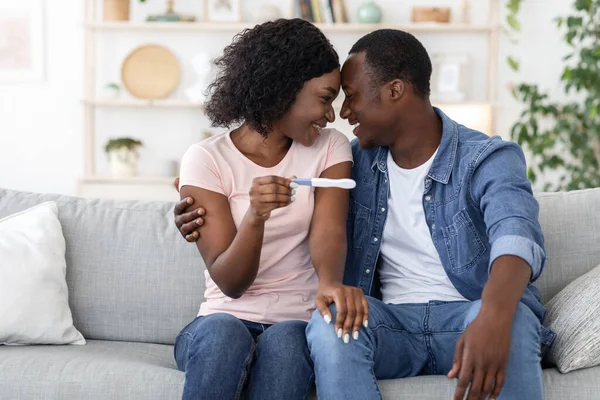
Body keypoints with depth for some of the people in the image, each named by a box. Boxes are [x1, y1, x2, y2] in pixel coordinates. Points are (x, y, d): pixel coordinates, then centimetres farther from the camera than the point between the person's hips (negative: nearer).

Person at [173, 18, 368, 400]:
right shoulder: (205, 159, -3)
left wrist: (330, 282, -36)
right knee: (224, 333, -36)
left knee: (283, 341, -34)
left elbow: (328, 232, -13)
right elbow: (229, 283, -9)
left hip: (295, 327, 1)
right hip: (223, 321, -1)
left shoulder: (330, 148, 6)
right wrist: (255, 217, -30)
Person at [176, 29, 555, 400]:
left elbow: (516, 237, -26)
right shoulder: (357, 162, 11)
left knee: (512, 319, -38)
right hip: (393, 323, 3)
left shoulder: (488, 159, -6)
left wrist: (493, 317, -49)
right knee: (331, 323, -31)